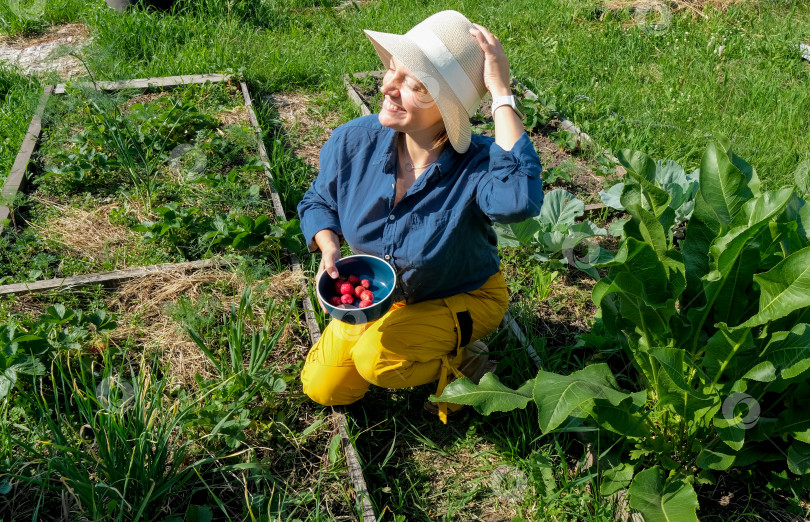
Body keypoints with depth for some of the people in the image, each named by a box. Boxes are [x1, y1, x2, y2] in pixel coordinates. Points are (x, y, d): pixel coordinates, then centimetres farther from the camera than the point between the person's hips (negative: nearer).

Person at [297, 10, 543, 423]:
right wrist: (329, 246, -22)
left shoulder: (478, 164, -32)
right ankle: (411, 330, 28)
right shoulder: (354, 141, -19)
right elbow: (318, 202, 0)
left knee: (378, 359, -29)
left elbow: (519, 199, -57)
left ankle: (460, 360, 4)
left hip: (462, 297, -5)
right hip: (377, 294, 5)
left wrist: (501, 94, -49)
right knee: (323, 388, 6)